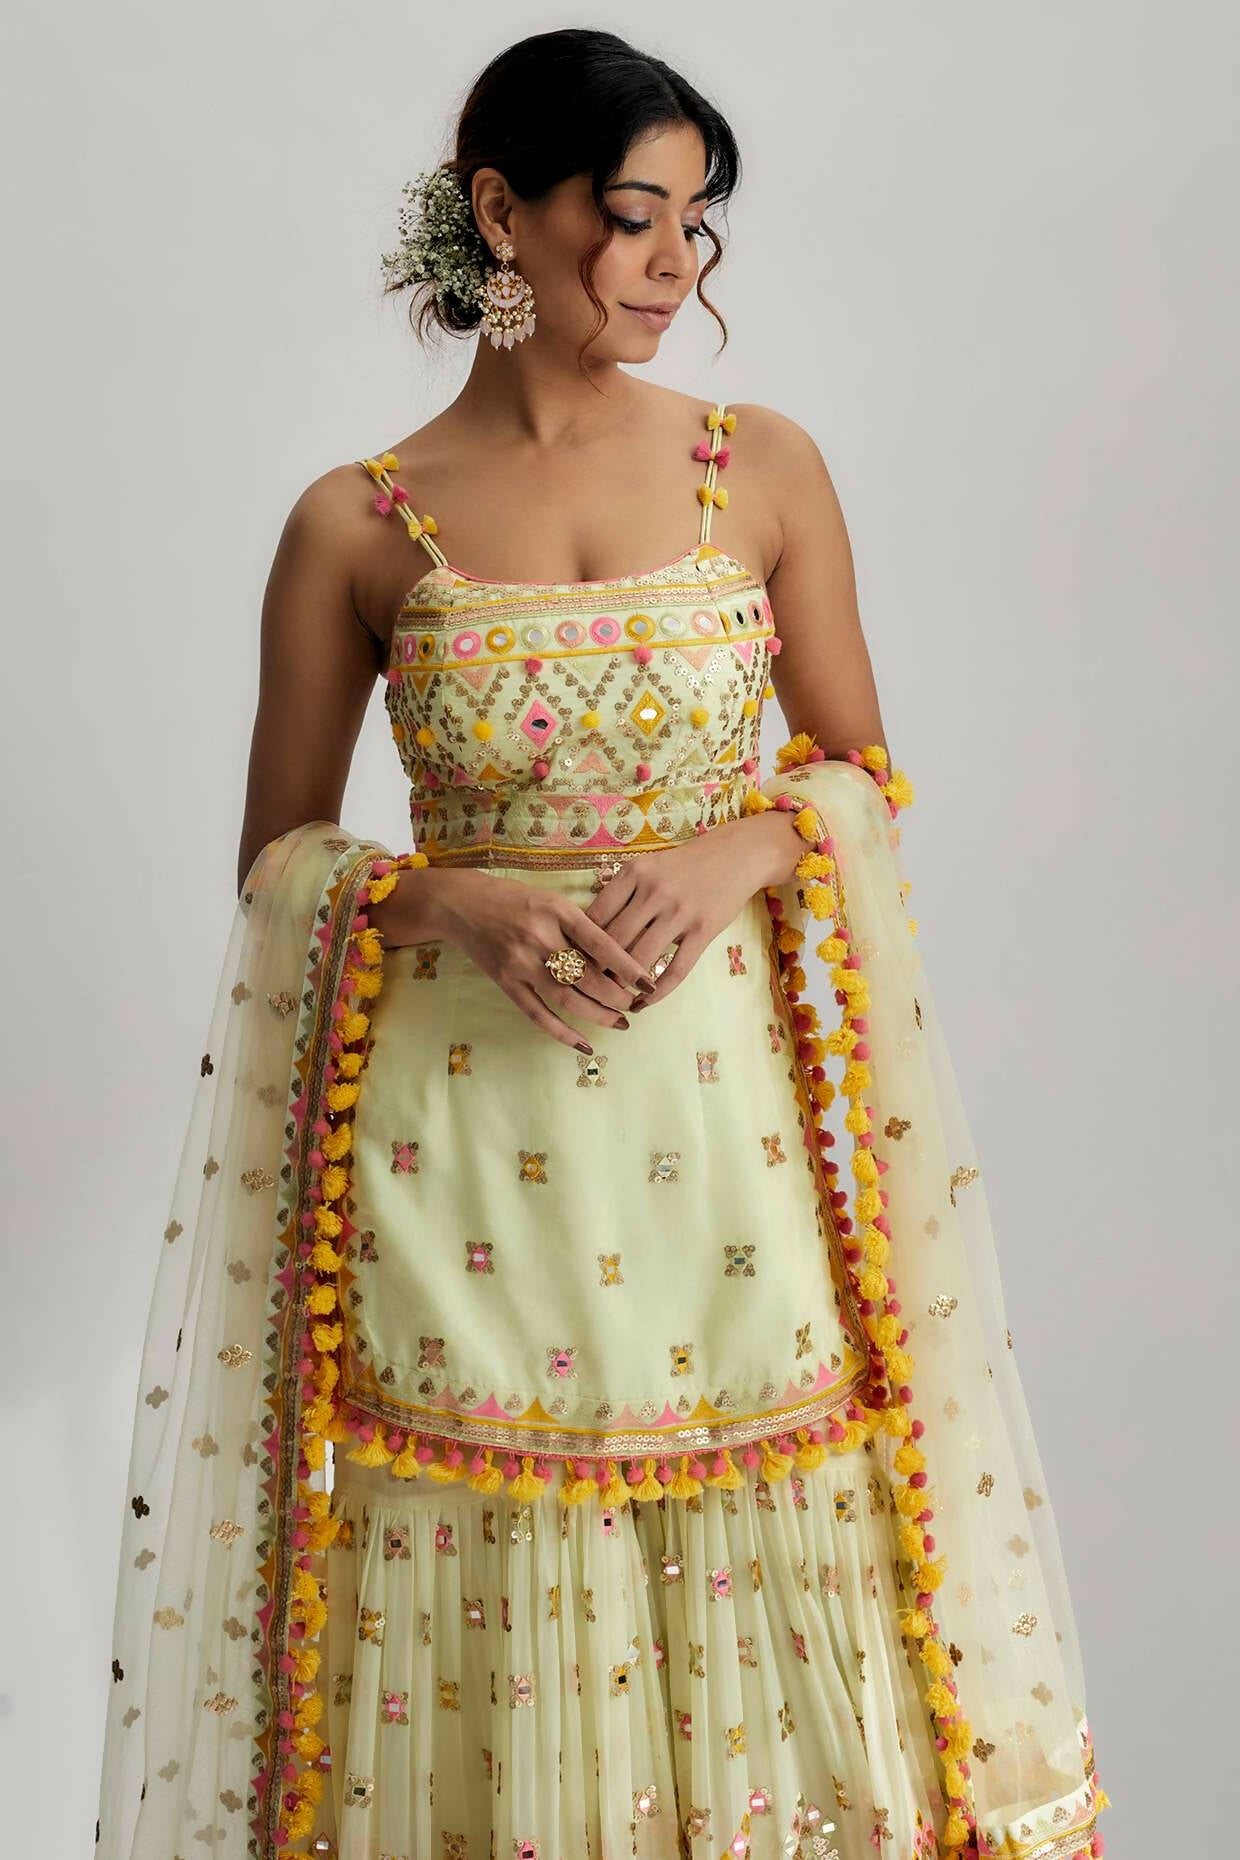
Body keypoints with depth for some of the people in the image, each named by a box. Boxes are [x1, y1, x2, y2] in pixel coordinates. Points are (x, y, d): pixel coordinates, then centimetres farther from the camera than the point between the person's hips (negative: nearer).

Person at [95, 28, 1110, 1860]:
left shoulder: (766, 468, 2)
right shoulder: (354, 527, -2)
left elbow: (863, 771, 8)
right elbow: (277, 852, 4)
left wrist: (738, 850, -12)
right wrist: (453, 900, -15)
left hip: (732, 1109, 2)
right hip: (466, 1131, -1)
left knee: (769, 1558, 9)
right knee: (489, 1571, 7)